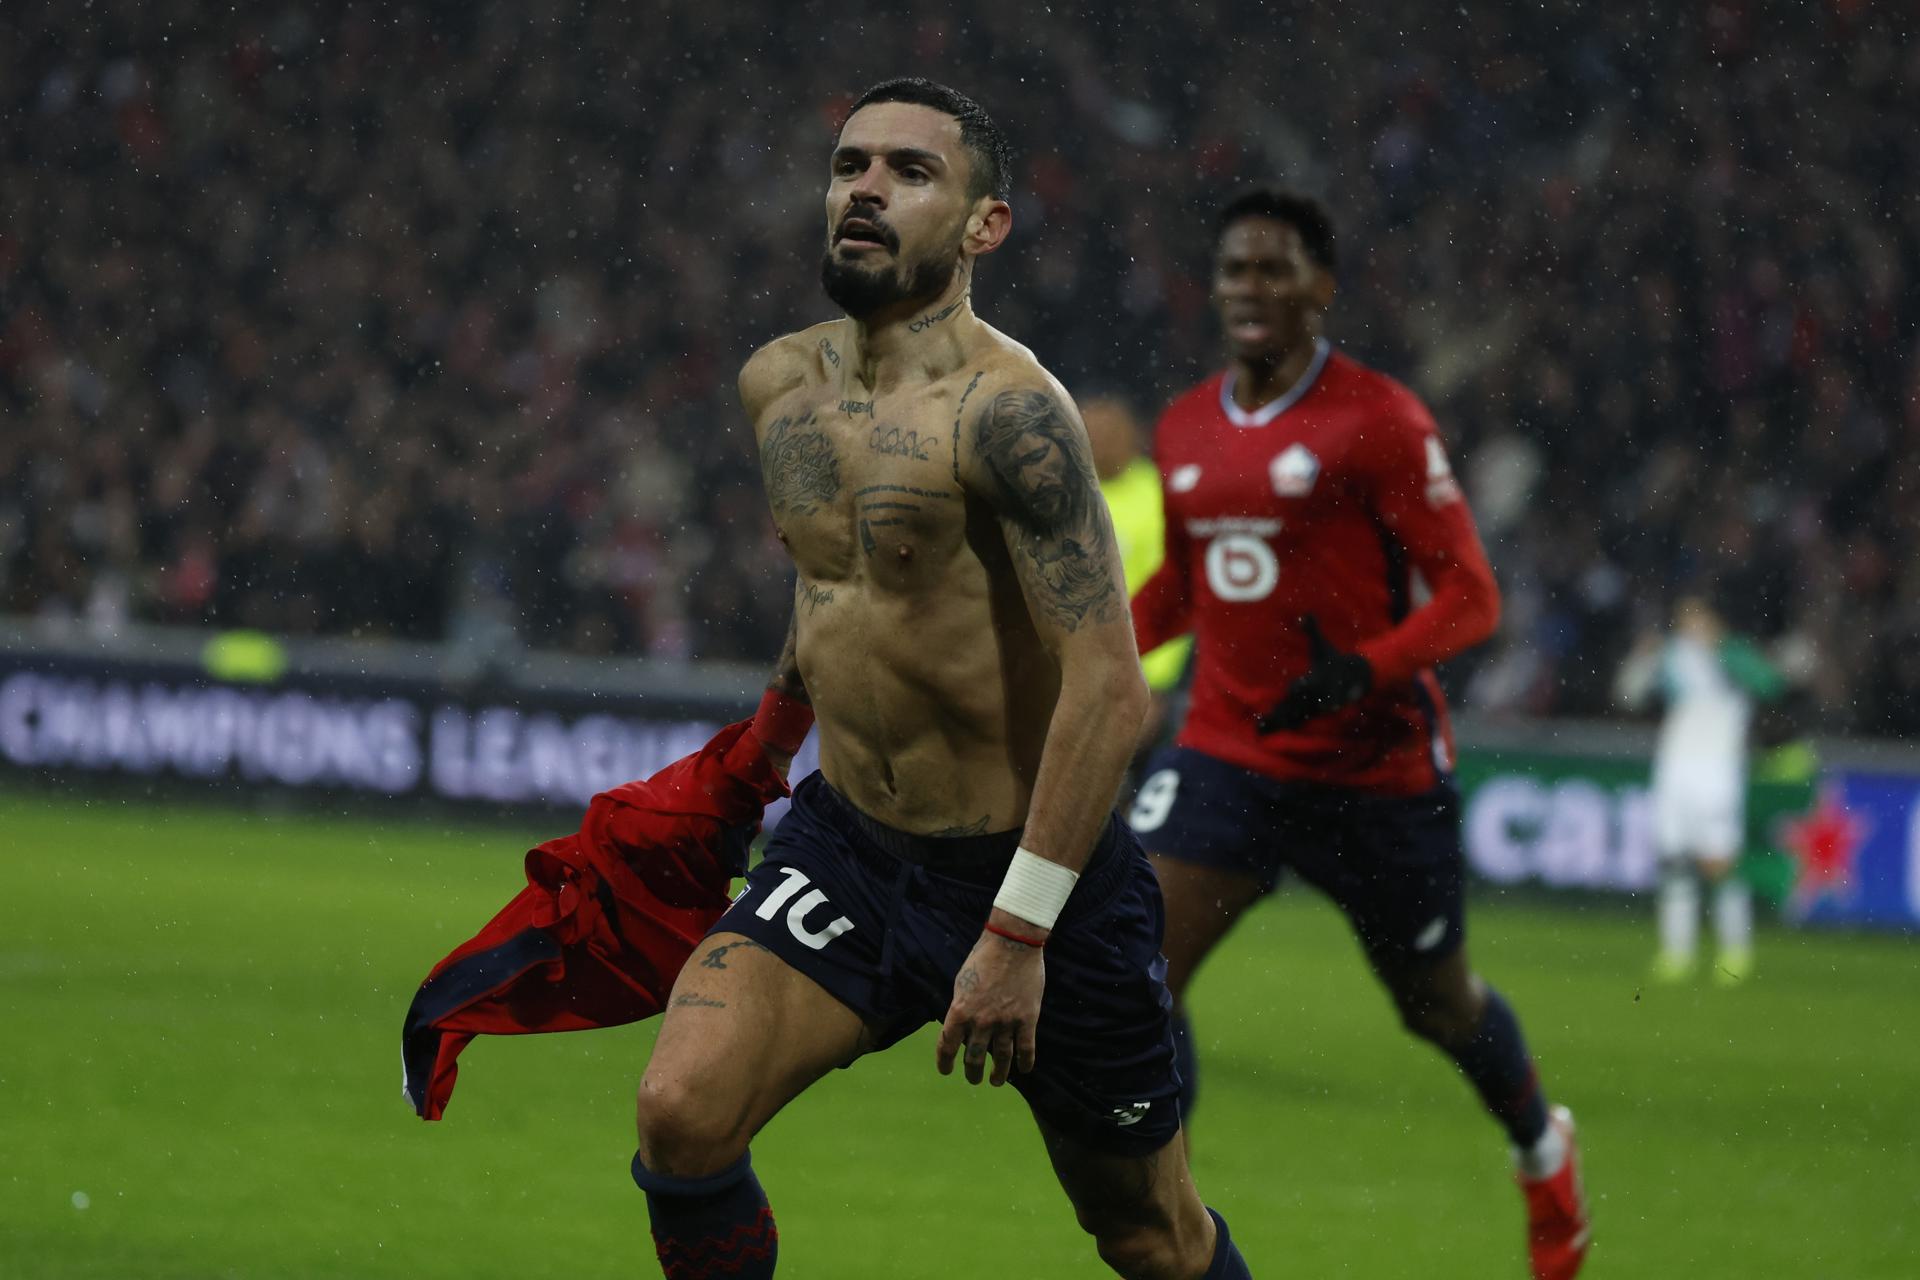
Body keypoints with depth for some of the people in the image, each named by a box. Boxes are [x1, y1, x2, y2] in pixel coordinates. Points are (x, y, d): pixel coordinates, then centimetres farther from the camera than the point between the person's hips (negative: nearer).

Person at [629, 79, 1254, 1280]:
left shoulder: (1006, 408, -22)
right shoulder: (779, 386, 2)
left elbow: (1109, 688, -26)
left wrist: (1017, 932, -27)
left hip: (1036, 867, -5)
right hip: (846, 847, 5)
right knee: (680, 1116, -18)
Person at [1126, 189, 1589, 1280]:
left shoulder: (1379, 421, -12)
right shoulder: (1186, 431, 7)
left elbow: (1469, 597, -13)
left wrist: (1364, 669, -30)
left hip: (1375, 770, -4)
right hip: (1227, 757, 4)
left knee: (1439, 1005, 13)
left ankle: (1543, 1148, 45)